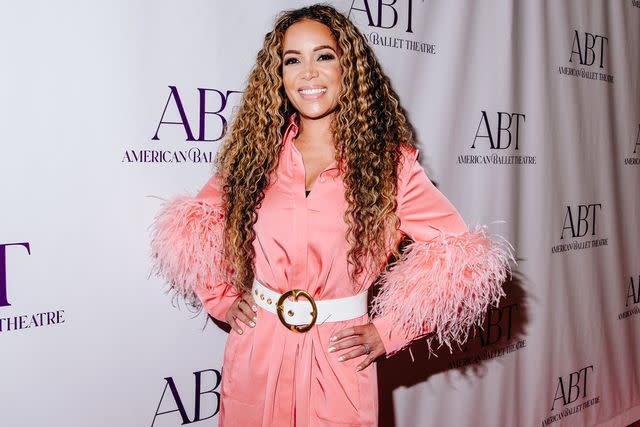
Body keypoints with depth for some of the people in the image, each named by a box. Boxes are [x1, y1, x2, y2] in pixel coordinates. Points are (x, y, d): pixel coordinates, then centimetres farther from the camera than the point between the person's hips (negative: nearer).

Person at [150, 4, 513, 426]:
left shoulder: (389, 161, -6)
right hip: (254, 359, 2)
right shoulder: (255, 154, 1)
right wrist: (222, 300, 4)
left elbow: (461, 258, -6)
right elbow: (187, 228, 13)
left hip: (339, 364, -2)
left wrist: (388, 332, -6)